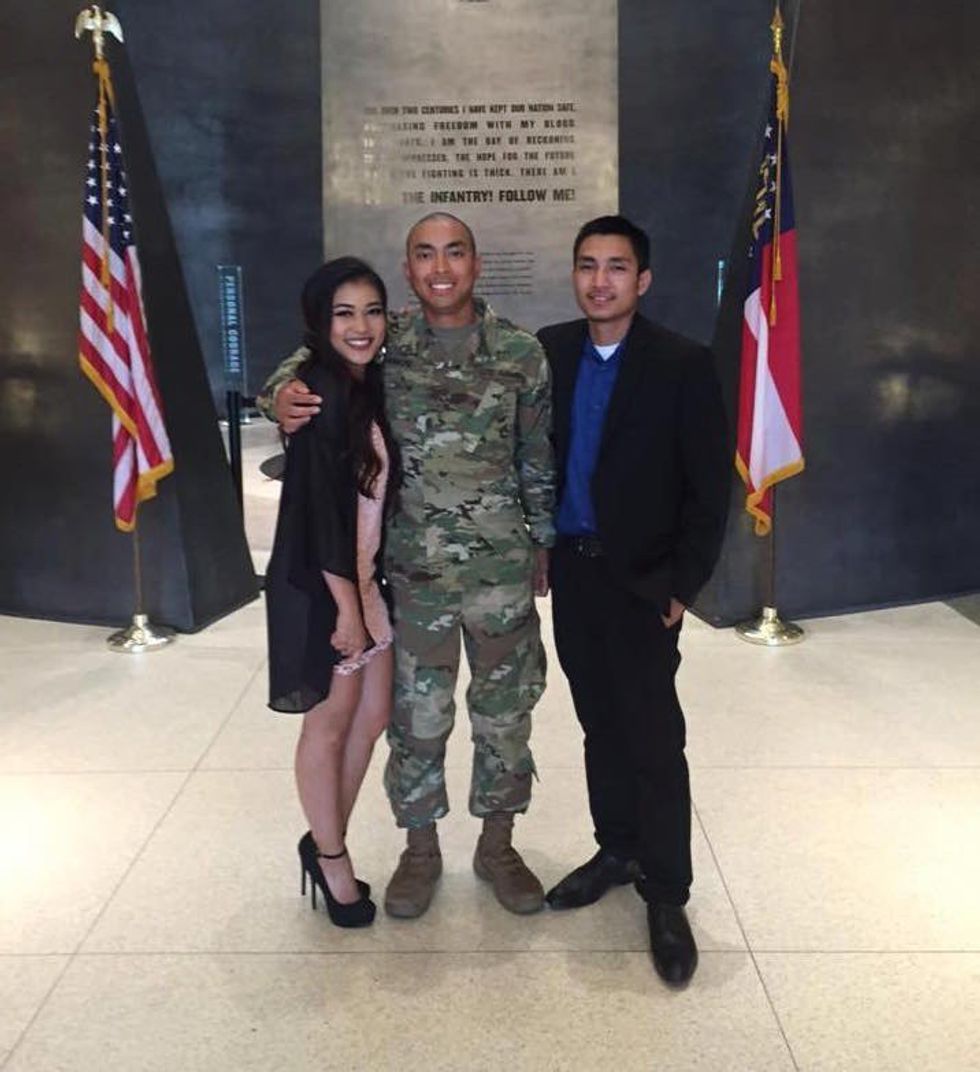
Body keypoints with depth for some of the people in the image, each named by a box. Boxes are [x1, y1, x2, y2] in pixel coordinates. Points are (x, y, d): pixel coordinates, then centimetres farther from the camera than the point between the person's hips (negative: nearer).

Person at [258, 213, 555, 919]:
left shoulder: (521, 353, -1)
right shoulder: (382, 344, -1)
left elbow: (539, 459, 6)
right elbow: (308, 362, 7)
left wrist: (544, 542, 9)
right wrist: (282, 395, -17)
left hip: (503, 568, 0)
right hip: (413, 569, 0)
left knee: (506, 710, 11)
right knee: (416, 714, 10)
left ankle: (497, 844, 31)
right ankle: (421, 848, 30)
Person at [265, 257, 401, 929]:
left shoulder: (369, 387, 7)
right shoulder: (319, 393, -17)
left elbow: (375, 495, 9)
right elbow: (318, 505, -20)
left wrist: (369, 590, 7)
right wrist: (347, 604, -18)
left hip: (366, 578, 8)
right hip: (320, 584, -8)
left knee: (373, 716, 13)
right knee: (331, 722, 7)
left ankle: (325, 841, 31)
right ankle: (330, 856, 26)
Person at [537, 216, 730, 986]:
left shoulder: (683, 365, -10)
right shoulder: (551, 350, 3)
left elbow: (710, 486, -9)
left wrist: (685, 582, -10)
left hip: (641, 579, -4)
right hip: (571, 568, 4)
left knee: (653, 736, 0)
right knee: (600, 721, 15)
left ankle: (667, 893, 13)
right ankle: (618, 849, 31)